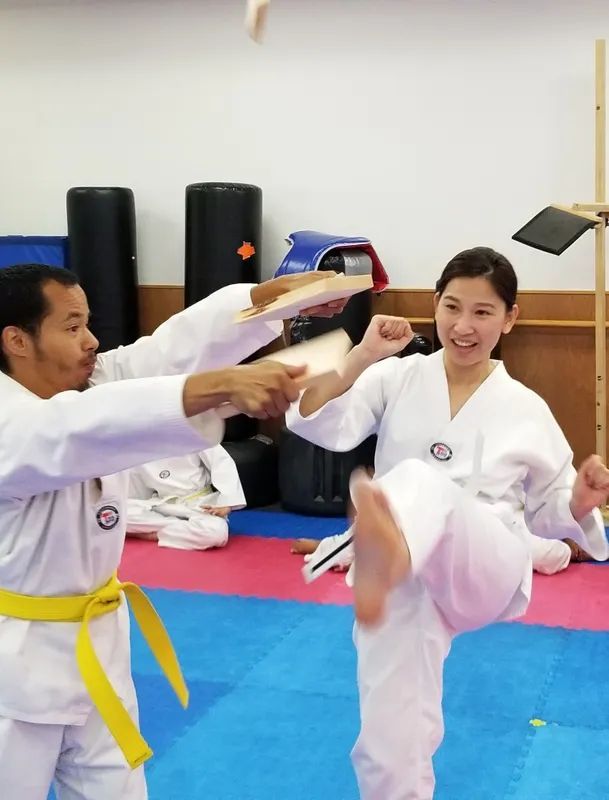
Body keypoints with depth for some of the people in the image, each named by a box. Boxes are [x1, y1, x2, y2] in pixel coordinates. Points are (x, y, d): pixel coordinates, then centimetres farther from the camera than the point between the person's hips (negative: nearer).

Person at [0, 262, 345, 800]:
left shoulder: (92, 381, -2)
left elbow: (175, 346, -10)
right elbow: (82, 431, -44)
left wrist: (279, 292, -21)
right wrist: (224, 385, -55)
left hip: (92, 639, 7)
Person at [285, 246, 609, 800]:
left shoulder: (526, 410, 5)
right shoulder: (397, 379, 4)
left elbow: (548, 513, 14)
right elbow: (320, 424, -10)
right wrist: (364, 355, -21)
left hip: (486, 575, -2)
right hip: (406, 582, 3)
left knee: (423, 483, -35)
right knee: (391, 747, -1)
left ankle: (390, 552, -72)